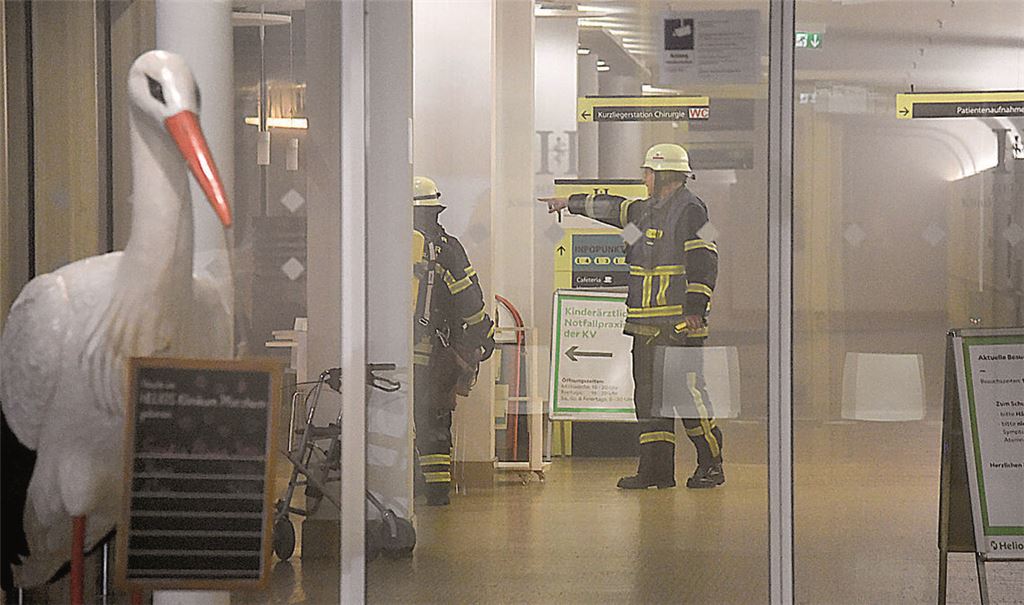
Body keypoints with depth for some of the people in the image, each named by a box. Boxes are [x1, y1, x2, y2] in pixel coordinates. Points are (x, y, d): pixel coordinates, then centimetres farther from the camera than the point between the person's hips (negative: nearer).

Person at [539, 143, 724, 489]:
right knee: (648, 394, 8)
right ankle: (656, 468, 12)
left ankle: (711, 464, -1)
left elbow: (704, 263, -14)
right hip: (647, 325, 9)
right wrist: (569, 203, 44)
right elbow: (613, 208, 35)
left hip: (679, 324, -9)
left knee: (686, 391, -9)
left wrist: (694, 309, -19)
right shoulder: (647, 211, 18)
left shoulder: (690, 210, -8)